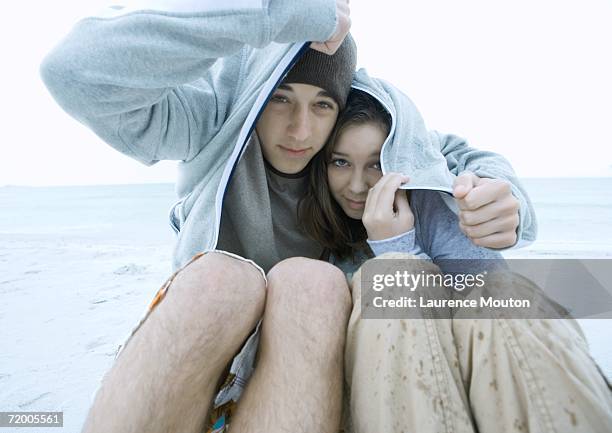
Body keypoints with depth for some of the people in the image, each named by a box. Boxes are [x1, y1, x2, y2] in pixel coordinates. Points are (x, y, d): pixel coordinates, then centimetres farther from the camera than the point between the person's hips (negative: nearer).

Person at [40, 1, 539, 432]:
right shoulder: (213, 124, -12)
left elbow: (456, 151, 2)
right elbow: (76, 72, -27)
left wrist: (498, 193, -23)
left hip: (307, 355, 2)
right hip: (192, 350, -1)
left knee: (311, 279, -31)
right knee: (222, 276, -34)